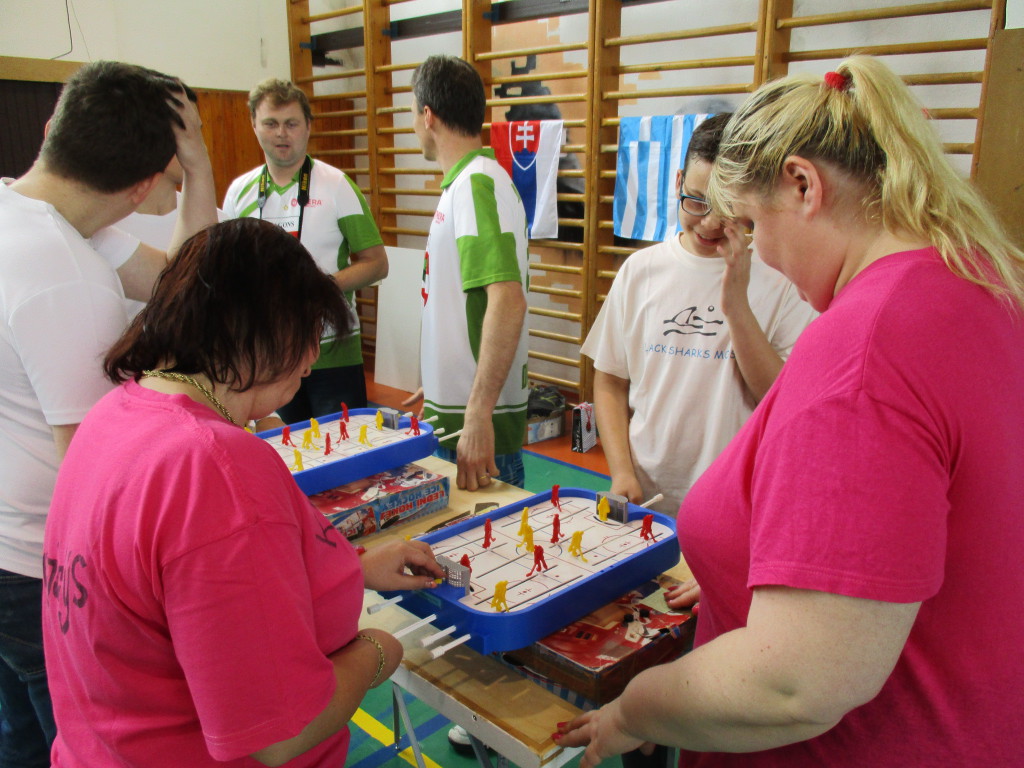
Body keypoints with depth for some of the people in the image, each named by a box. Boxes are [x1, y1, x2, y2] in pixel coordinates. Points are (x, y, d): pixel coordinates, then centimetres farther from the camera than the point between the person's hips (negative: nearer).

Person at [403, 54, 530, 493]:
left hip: (478, 424, -10)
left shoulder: (477, 184, -17)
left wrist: (479, 414, -32)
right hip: (452, 412, 10)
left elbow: (507, 301, -30)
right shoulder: (465, 182, 13)